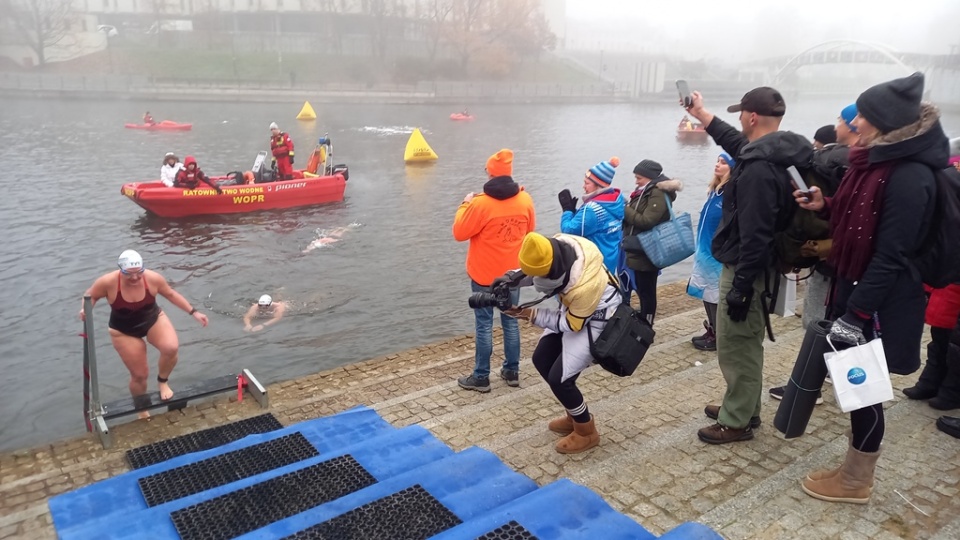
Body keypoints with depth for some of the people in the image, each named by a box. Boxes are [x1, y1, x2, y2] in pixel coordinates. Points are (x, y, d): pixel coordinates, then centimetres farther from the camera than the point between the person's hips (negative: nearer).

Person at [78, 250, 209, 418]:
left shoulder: (153, 278, -22)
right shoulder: (108, 282, -26)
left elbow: (170, 294, -4)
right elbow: (91, 295, -6)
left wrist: (193, 312, -3)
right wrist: (85, 309, -29)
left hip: (154, 320, 1)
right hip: (125, 332, -1)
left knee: (171, 348, -30)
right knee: (139, 374, 4)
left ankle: (163, 381, 2)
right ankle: (142, 410, 35)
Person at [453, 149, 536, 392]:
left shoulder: (481, 202, -20)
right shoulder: (525, 199, -4)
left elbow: (459, 233, -11)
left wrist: (465, 205, 0)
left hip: (484, 274, -4)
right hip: (513, 272, 5)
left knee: (484, 324, 4)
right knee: (510, 321, 15)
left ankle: (481, 377, 12)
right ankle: (512, 371, 25)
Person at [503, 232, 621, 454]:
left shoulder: (584, 286, -41)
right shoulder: (557, 245, -24)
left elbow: (572, 325, -22)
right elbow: (533, 268, -1)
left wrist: (532, 315, -22)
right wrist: (511, 279, -17)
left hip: (594, 320, -8)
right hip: (572, 307, 8)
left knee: (559, 378, -10)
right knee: (542, 360, 12)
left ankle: (586, 432, 15)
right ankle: (576, 415, 30)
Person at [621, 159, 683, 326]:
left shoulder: (659, 194, -15)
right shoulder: (645, 192, 13)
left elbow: (646, 221, -24)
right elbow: (634, 217, 16)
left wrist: (624, 209, -16)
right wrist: (624, 211, -2)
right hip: (637, 252, 9)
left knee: (646, 291, 0)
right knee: (641, 290, 17)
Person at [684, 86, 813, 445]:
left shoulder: (758, 167, -25)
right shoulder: (773, 154, 7)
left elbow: (754, 235, -29)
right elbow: (737, 143, 29)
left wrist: (741, 287, -25)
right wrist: (701, 114, 36)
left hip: (747, 269, -11)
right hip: (757, 267, 11)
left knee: (735, 347, 2)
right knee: (746, 345, 21)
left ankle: (737, 421, 15)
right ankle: (743, 408, 35)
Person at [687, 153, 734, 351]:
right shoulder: (715, 190, 10)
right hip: (706, 252, 9)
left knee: (717, 296, 2)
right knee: (707, 294, 16)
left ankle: (719, 337, 15)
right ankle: (712, 331, 29)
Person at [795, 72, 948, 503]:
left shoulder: (909, 176, -21)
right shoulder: (877, 161, 8)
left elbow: (890, 256, -23)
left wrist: (855, 313, -22)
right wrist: (824, 206, 2)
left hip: (880, 303, -9)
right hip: (855, 288, 9)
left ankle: (856, 482, 21)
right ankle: (854, 469, 34)